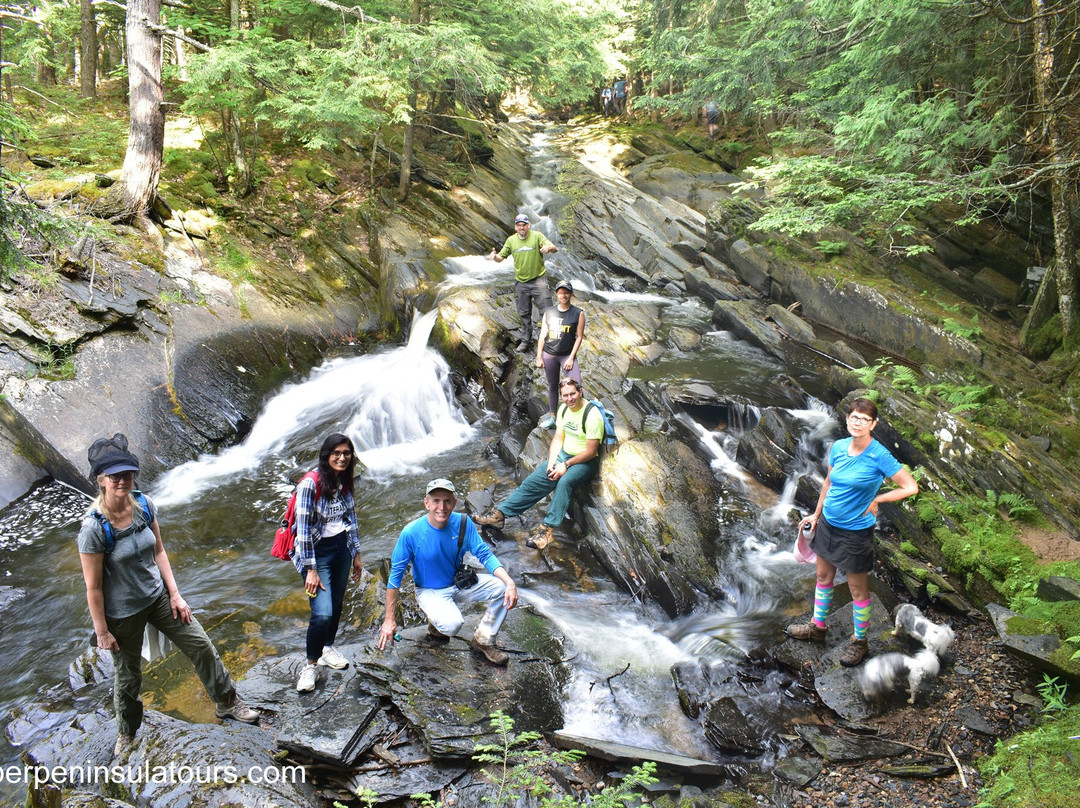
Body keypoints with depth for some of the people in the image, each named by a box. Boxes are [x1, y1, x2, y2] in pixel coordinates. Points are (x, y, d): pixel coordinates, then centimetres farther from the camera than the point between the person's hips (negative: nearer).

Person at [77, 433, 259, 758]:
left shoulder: (144, 505, -10)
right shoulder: (94, 528, -26)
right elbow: (93, 586, -18)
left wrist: (175, 594, 1)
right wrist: (101, 631, -12)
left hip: (158, 596, 5)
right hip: (123, 612, -5)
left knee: (201, 645, 8)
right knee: (127, 675, 15)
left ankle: (227, 703, 29)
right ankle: (126, 733, 42)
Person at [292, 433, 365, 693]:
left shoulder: (344, 482, 2)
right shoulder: (310, 484, -20)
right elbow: (303, 528, -19)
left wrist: (356, 554, 14)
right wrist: (311, 570, -18)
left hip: (341, 549, 7)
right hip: (316, 552, -6)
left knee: (336, 605, 15)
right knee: (322, 613, -15)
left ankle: (328, 648, 39)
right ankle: (311, 664, 6)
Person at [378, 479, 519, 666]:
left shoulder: (463, 523, -13)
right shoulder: (411, 533, -22)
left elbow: (484, 554, -10)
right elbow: (396, 575, -14)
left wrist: (510, 582, -27)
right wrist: (389, 619, -14)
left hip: (460, 584, 4)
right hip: (430, 592, -4)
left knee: (503, 589, -17)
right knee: (452, 624, -33)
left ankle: (483, 642, 4)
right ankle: (437, 623, 6)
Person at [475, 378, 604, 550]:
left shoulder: (592, 415, -21)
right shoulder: (564, 409, 3)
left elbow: (591, 451, -20)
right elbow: (558, 438, 9)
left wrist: (565, 465, -19)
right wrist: (552, 460, -8)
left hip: (585, 461, -7)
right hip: (563, 455, 7)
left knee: (564, 481, -35)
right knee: (535, 480, -8)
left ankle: (547, 529, -37)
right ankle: (500, 513, -4)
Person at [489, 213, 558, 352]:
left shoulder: (537, 236, -8)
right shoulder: (511, 240, 2)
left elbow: (555, 249, -16)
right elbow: (501, 258, 6)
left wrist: (549, 248, -41)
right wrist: (495, 257, -18)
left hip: (538, 279, -4)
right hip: (520, 282, 4)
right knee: (524, 314, 13)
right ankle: (526, 340, 25)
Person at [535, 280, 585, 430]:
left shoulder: (578, 314, -4)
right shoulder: (548, 312, 4)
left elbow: (579, 337, -4)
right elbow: (543, 335, 7)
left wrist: (571, 358, -10)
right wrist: (539, 357, 3)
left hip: (568, 355, -3)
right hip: (549, 354, 3)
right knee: (552, 386, 14)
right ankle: (552, 417, 26)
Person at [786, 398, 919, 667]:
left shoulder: (879, 456, -21)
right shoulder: (838, 447, -3)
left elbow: (911, 487, -20)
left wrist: (876, 500, -15)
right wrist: (816, 514, 16)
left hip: (854, 531, -6)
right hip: (828, 523, 6)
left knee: (858, 589, 10)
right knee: (823, 577, 21)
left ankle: (859, 642, 28)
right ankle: (817, 627, 40)